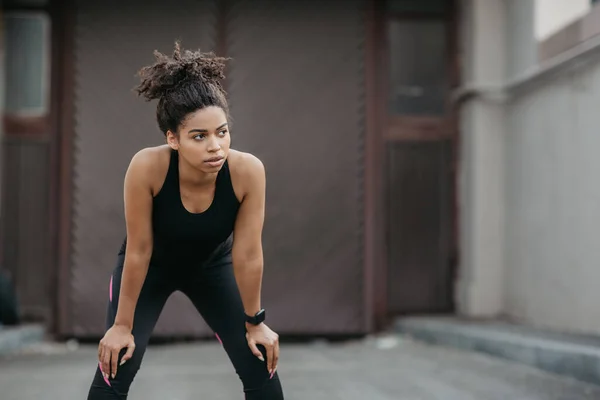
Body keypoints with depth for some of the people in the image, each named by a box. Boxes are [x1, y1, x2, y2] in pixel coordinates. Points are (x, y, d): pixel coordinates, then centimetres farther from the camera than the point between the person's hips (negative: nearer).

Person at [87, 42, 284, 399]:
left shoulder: (248, 171, -34)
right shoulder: (147, 167, -38)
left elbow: (248, 254, -21)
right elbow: (139, 252, -26)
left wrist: (254, 322, -9)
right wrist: (122, 325, -16)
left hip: (211, 264, 2)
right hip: (152, 267, -1)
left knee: (263, 371, -1)